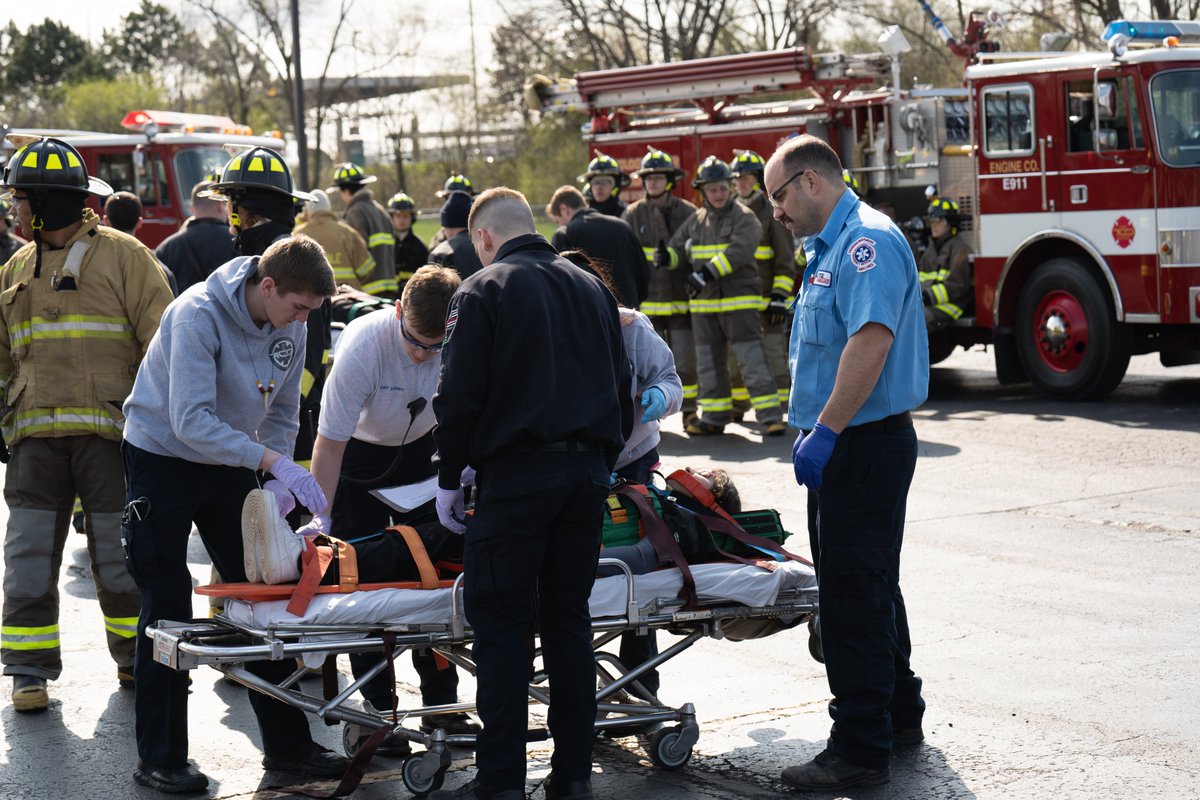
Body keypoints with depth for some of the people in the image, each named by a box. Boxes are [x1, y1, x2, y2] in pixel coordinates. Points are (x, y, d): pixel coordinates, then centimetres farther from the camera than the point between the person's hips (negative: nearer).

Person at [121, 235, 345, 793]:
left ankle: (286, 743, 14)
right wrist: (271, 462, -37)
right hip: (162, 459, -6)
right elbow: (191, 420, -33)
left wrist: (277, 485, -11)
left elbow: (282, 414, 5)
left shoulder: (290, 327, -4)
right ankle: (160, 758, 6)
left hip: (231, 465, 6)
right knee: (167, 608, -4)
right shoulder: (198, 314, -26)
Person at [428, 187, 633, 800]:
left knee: (500, 624, -2)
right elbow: (621, 389, 19)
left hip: (517, 474, -6)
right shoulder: (591, 288, 16)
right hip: (588, 472, 6)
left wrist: (449, 480, 2)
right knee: (569, 619, 10)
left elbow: (459, 397, -8)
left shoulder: (482, 291, -3)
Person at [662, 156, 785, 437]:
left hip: (739, 302, -6)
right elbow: (679, 248, 14)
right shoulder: (696, 221, 13)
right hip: (704, 303, 6)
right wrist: (667, 258, -11)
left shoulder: (744, 218, -4)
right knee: (709, 362, 10)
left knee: (751, 359, -10)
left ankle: (771, 416, -8)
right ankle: (714, 417, 19)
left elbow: (738, 251, -19)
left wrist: (708, 272, -27)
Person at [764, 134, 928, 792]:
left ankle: (861, 748, -3)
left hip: (867, 444, -11)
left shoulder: (868, 242, -17)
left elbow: (872, 341, -29)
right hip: (846, 444, 11)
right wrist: (811, 429, 22)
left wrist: (826, 431, -29)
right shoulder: (829, 247, 17)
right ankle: (899, 714, 30)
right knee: (865, 583, 18)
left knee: (853, 591, -8)